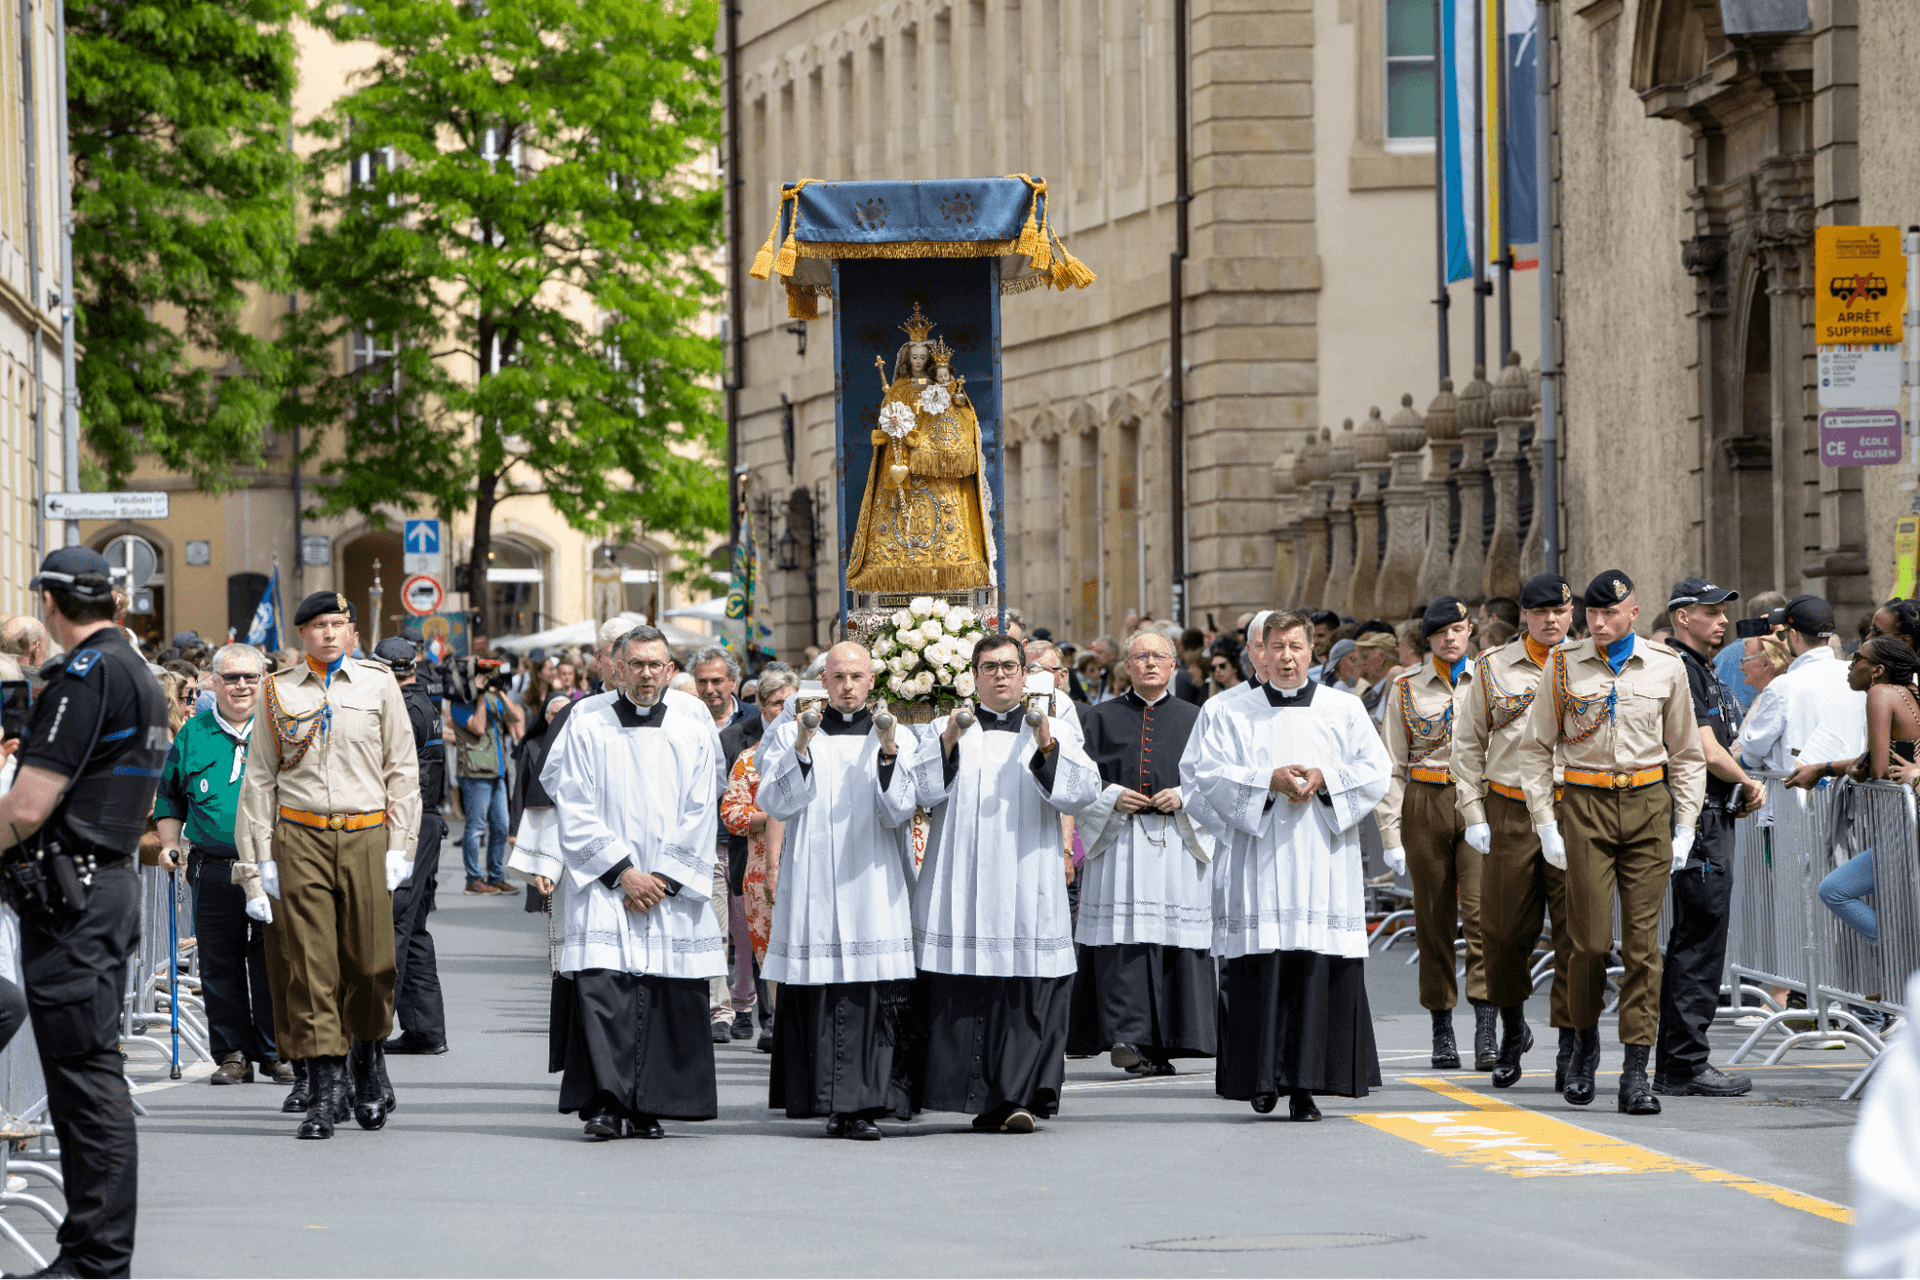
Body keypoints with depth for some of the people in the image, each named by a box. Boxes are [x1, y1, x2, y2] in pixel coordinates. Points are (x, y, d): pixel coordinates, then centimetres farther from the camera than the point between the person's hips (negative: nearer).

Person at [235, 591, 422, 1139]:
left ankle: (369, 1057, 26)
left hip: (365, 837, 0)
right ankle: (325, 1087, -2)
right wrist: (257, 861, 3)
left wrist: (399, 847, 0)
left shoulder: (378, 684, 7)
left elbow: (402, 770, 8)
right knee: (310, 965, -5)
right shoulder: (280, 692, 8)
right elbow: (258, 780, 9)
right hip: (300, 840, 0)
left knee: (372, 962, -1)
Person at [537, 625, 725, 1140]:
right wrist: (622, 873, -8)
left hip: (674, 887, 2)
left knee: (669, 996, -1)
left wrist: (664, 877, -5)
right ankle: (604, 1103, -16)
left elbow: (700, 811, 4)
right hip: (604, 884, -1)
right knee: (600, 985, -15)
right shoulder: (587, 721, 3)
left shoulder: (692, 721, 6)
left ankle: (649, 1109, 6)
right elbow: (575, 808, -1)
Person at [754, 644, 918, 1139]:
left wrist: (888, 753, -15)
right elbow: (775, 803, -2)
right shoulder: (791, 732, 9)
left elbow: (899, 812, -2)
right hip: (814, 888, 0)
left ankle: (864, 1105, -9)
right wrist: (801, 748, -12)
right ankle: (833, 1102, 3)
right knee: (816, 999, -3)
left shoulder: (898, 737, 9)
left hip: (874, 888, 0)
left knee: (874, 999, -9)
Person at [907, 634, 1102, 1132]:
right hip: (963, 892, 1)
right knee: (964, 994, -5)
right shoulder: (946, 729, 13)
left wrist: (1046, 749, -14)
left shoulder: (1054, 731, 12)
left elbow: (1085, 791, -1)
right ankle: (986, 1101, 1)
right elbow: (919, 789, -1)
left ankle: (1020, 1098, -9)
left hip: (1027, 892, -1)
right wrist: (949, 741, -13)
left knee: (1027, 993, -9)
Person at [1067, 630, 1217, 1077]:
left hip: (1177, 845, 1)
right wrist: (1111, 797, -9)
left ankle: (1162, 1045, 1)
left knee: (1175, 938, -4)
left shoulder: (1194, 719, 13)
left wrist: (1182, 798, -8)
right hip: (1118, 841, -1)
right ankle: (1126, 1037, -13)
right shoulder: (1103, 718, 11)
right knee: (1122, 940, -10)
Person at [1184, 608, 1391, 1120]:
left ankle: (1306, 1084, -7)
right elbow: (1204, 772, 0)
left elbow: (1375, 771, 7)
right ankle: (1265, 1076, 3)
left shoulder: (1345, 710, 12)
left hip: (1323, 863, 0)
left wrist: (1324, 779, -10)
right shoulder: (1231, 713, 10)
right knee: (1260, 971, -6)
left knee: (1318, 972, -7)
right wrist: (1269, 781, -12)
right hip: (1256, 862, 0)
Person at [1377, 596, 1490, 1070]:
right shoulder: (1406, 688, 7)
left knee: (1480, 908, -14)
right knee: (1434, 919, 5)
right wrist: (1391, 833, -1)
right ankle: (1441, 1028, 15)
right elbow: (1392, 766, 6)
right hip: (1425, 805, 1)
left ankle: (1485, 1029, -19)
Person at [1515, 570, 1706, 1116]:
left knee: (1643, 943, -3)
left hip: (1648, 805, 1)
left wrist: (1684, 827, 4)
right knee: (1591, 941, -5)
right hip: (1586, 807, -1)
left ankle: (1635, 1074, -1)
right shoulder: (1563, 666, 2)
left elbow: (1687, 754, 11)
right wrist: (1546, 824, -2)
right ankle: (1585, 1046, 20)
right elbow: (1535, 749, 6)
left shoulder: (1665, 667, 5)